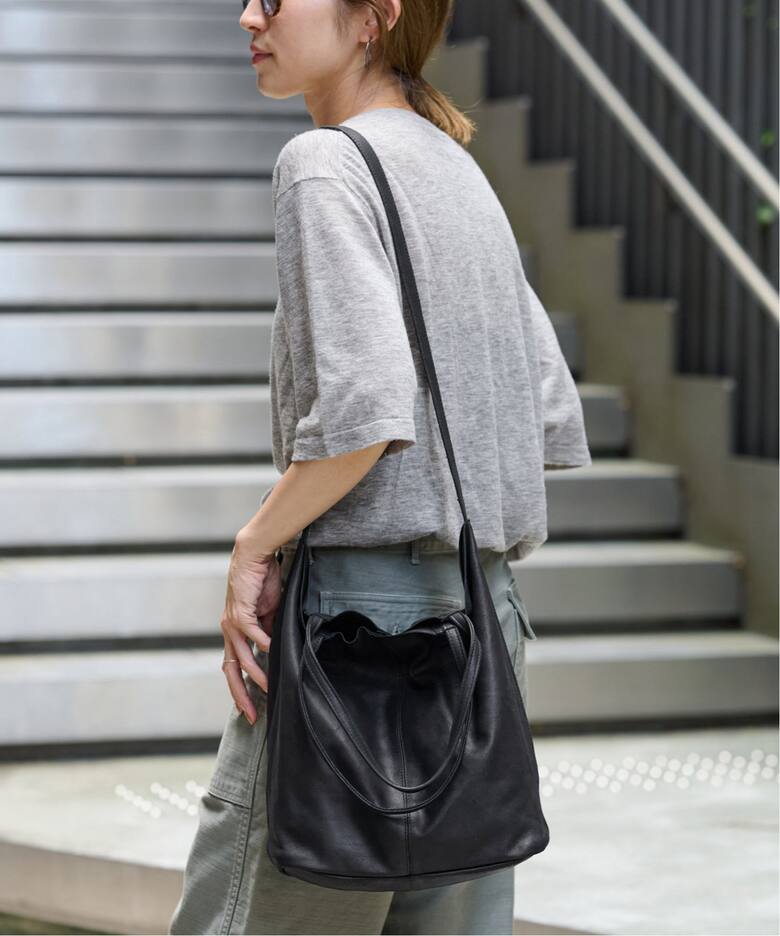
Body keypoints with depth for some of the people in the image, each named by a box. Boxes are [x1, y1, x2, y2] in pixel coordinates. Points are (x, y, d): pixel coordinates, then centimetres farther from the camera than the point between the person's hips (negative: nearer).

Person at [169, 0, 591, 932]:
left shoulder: (326, 165, -9)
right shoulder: (461, 175, 17)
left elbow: (363, 409, -21)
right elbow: (553, 423, 17)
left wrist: (256, 543, -10)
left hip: (363, 602, -9)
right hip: (485, 609, 9)